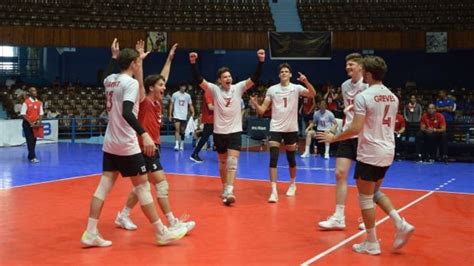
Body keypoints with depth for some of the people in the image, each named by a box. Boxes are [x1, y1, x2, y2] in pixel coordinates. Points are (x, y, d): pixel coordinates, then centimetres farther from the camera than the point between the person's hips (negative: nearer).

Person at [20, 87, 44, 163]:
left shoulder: (39, 103, 6)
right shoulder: (26, 102, -10)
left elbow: (41, 113, 11)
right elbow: (23, 114, -13)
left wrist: (39, 122, -6)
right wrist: (30, 123, -18)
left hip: (35, 124, 6)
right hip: (28, 124, -6)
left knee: (34, 140, 9)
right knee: (30, 140, -7)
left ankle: (30, 156, 19)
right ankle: (32, 157, -8)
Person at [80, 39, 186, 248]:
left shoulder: (110, 80, 8)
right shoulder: (131, 82, -15)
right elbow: (127, 112, -29)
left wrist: (115, 56, 36)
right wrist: (144, 135, -35)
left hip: (110, 143, 8)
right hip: (126, 145, -8)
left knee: (105, 185, 7)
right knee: (142, 186, -1)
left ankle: (91, 233, 4)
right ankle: (162, 233, 7)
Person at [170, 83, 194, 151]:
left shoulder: (188, 96, 6)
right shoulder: (175, 94, -1)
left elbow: (190, 105, 9)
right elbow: (171, 105, 4)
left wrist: (192, 112, -6)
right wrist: (170, 114, -1)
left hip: (184, 116, 3)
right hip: (177, 115, -3)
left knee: (182, 131, 11)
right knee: (177, 129, -16)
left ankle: (181, 145, 21)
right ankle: (177, 144, -21)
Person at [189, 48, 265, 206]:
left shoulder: (238, 88, -3)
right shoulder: (215, 89, -5)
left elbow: (254, 79, -12)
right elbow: (198, 80, -16)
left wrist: (261, 61, -24)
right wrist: (193, 63, -29)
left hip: (235, 131, -1)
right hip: (219, 132, 1)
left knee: (232, 161, -13)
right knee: (223, 162, 14)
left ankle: (228, 192, -20)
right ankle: (225, 188, 31)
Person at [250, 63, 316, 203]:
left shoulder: (296, 88, -2)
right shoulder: (272, 89, 1)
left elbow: (312, 94, -18)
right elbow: (262, 110, 1)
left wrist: (306, 82, -34)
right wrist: (255, 104, -20)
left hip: (291, 128, 0)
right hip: (276, 128, 0)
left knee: (291, 158, 12)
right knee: (273, 159, -12)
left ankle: (292, 184, 35)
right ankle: (274, 191, -11)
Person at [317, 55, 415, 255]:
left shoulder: (363, 96, -15)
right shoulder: (392, 97, 9)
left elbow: (356, 128, -20)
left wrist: (333, 138, -8)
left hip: (369, 153, -8)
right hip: (387, 152, 8)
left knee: (365, 197, 4)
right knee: (375, 192, 23)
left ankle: (371, 243, 10)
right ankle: (400, 224, 8)